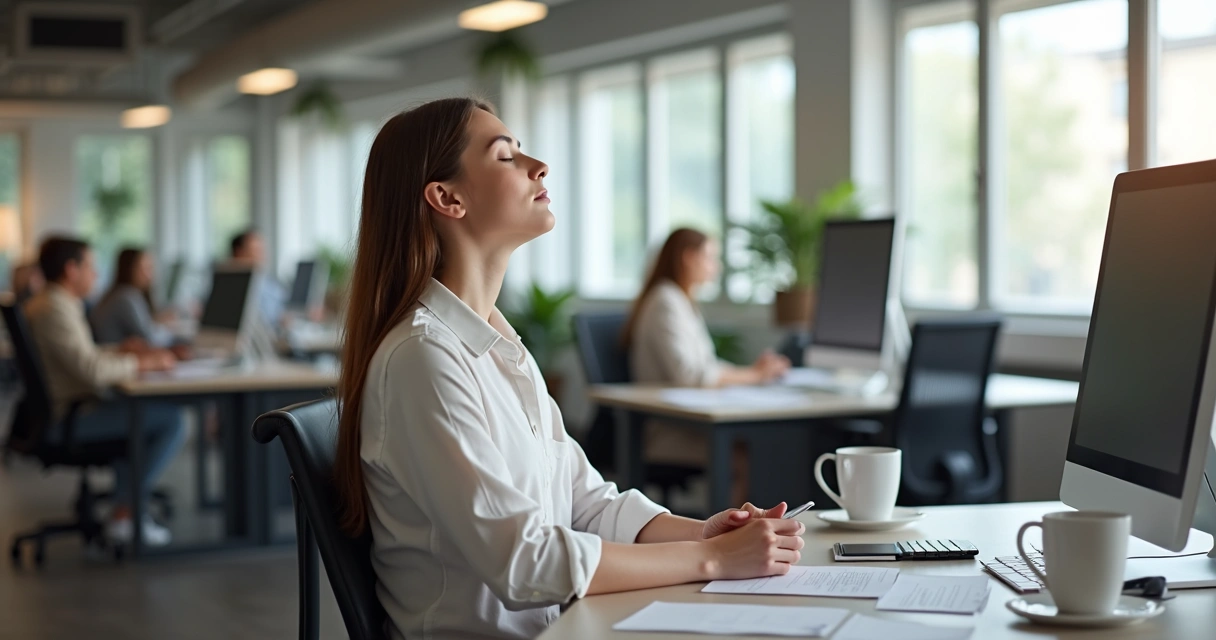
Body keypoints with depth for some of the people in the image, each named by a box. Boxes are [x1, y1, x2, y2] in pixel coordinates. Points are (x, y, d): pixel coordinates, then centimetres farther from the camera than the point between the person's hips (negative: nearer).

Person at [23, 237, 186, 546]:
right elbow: (93, 371, -28)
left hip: (54, 412, 11)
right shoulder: (57, 309, -20)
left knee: (136, 413, 30)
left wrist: (136, 357, 8)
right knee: (173, 421, -12)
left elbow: (84, 355, 20)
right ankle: (124, 516, -4)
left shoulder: (41, 303, 14)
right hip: (67, 419, -11)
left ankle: (124, 507, 23)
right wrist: (143, 363, -14)